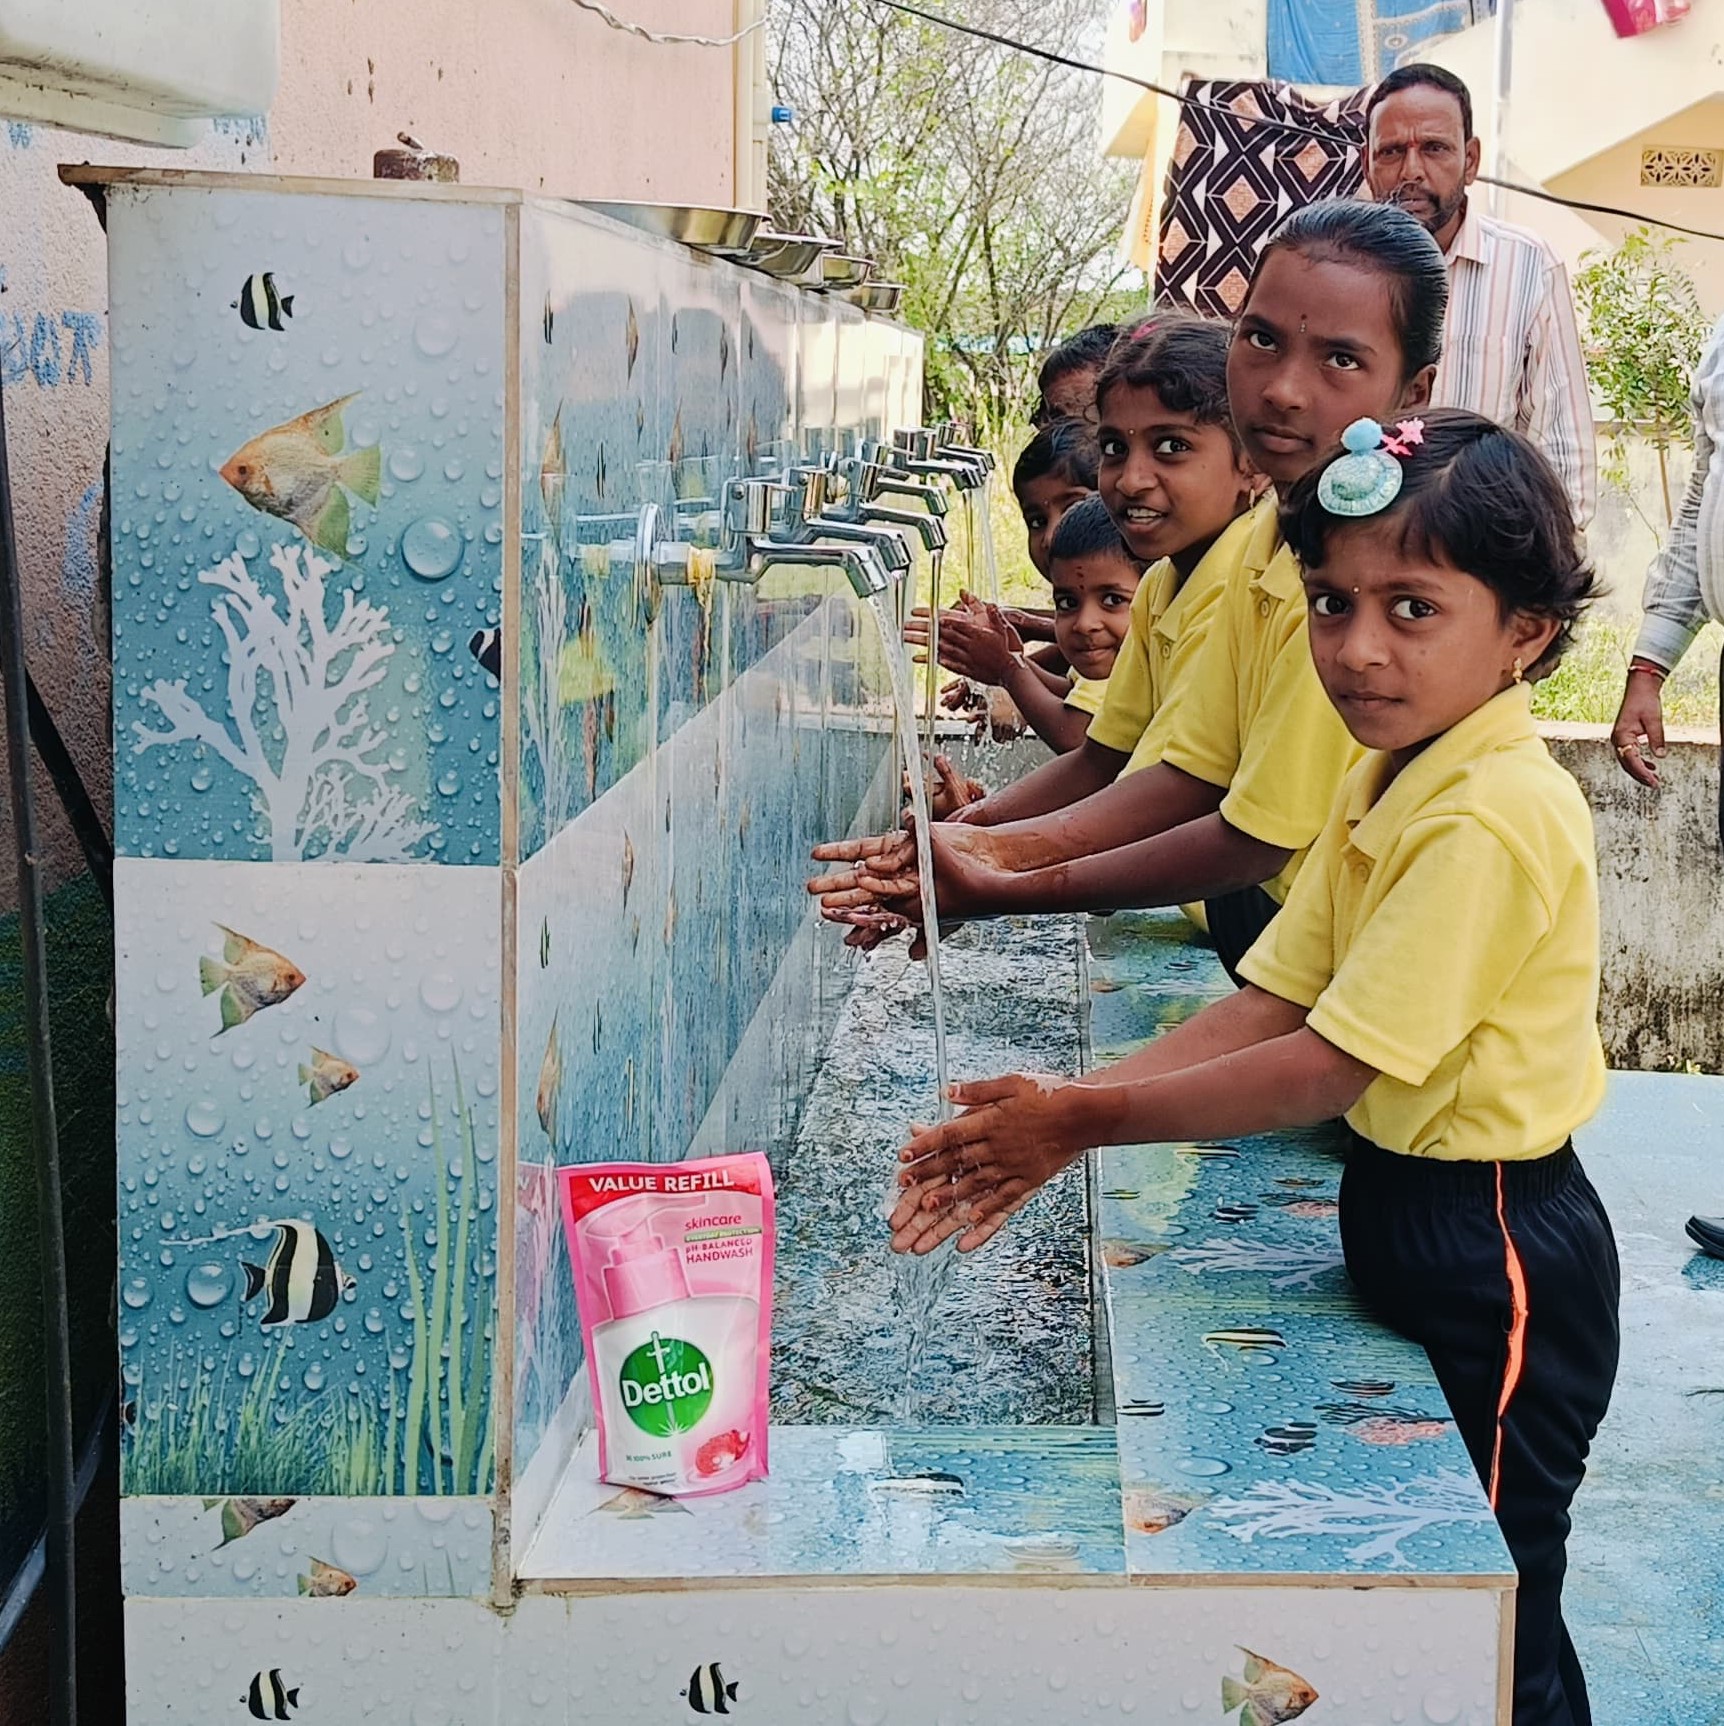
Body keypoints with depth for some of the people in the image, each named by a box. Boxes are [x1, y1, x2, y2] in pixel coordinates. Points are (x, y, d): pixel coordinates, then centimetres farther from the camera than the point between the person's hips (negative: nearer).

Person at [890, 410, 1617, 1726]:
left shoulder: (1492, 818, -25)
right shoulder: (1391, 781, 5)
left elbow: (1326, 1066, -26)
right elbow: (1268, 1004, 0)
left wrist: (1090, 1119, -21)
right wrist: (1061, 1120, -11)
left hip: (1495, 1257, -9)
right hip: (1403, 1212, 9)